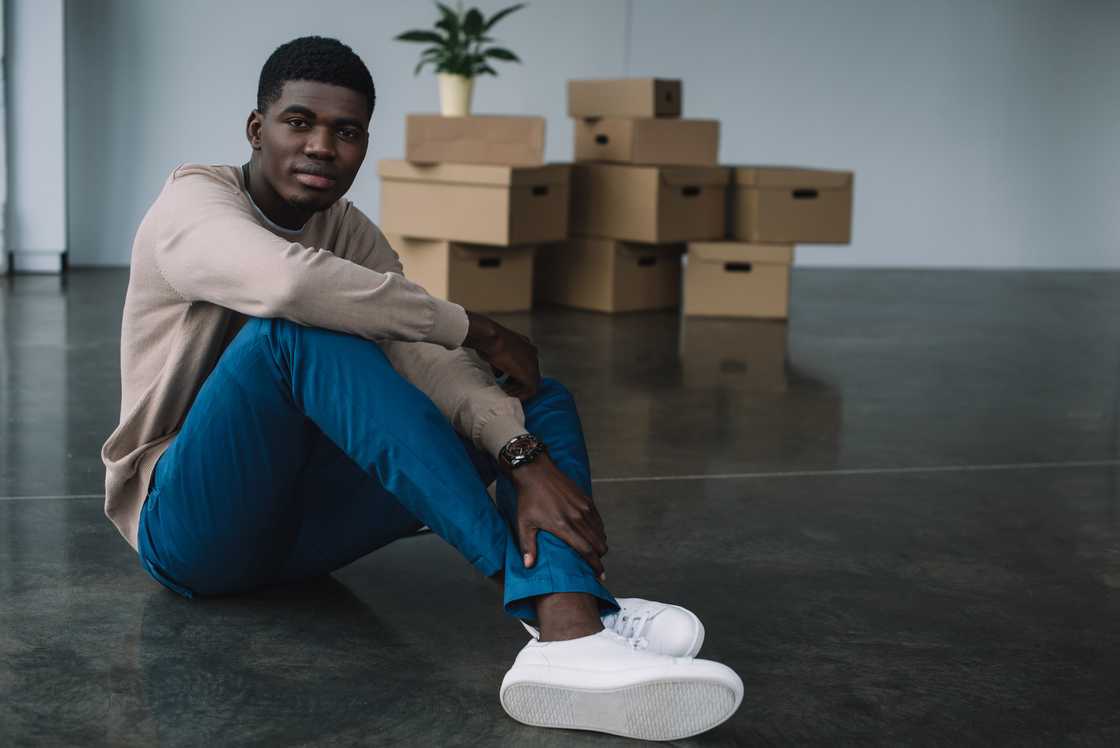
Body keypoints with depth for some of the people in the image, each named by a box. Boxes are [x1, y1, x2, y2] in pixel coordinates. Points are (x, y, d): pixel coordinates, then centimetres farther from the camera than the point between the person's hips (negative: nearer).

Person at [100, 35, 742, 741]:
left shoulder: (351, 233, 7)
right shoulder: (193, 203, -11)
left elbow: (429, 359, -10)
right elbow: (291, 282, -34)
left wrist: (524, 458, -29)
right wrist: (473, 328, -24)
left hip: (301, 521, 6)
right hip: (190, 525, -6)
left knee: (540, 399, -8)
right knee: (294, 328, -32)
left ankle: (570, 629, -41)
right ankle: (532, 589, -34)